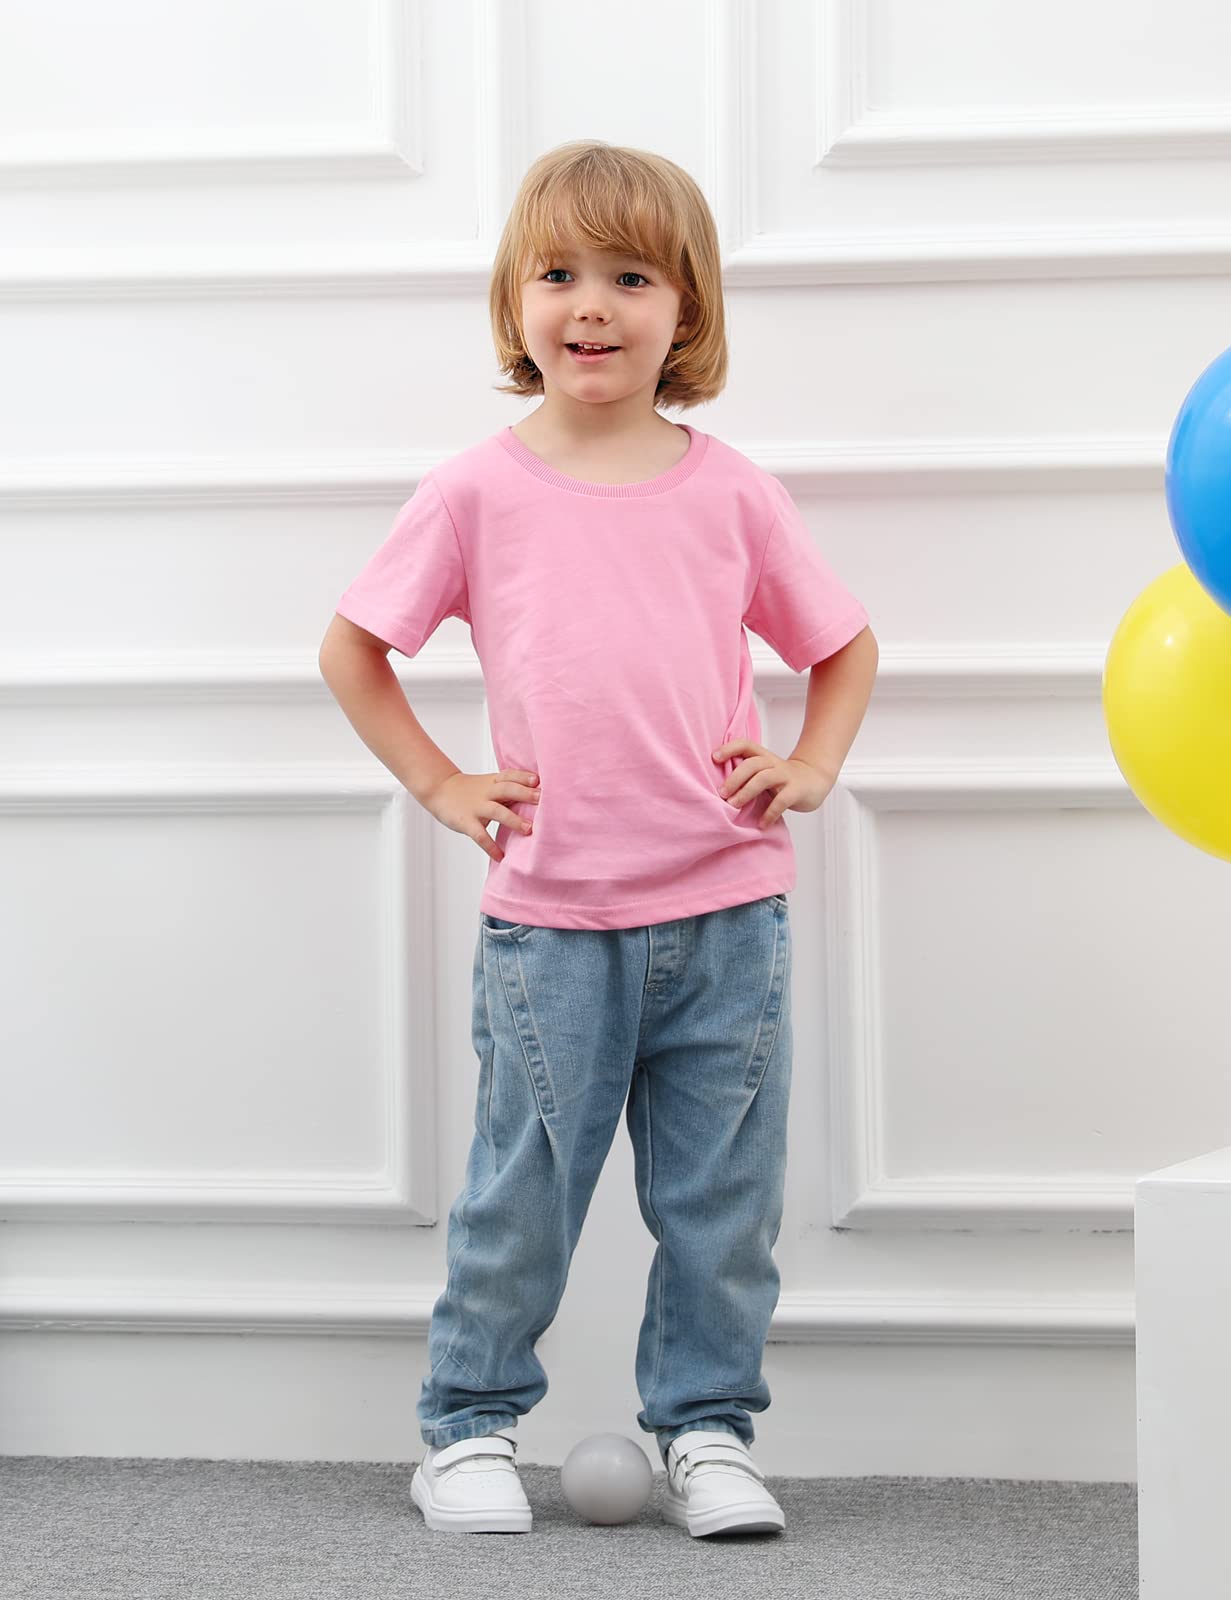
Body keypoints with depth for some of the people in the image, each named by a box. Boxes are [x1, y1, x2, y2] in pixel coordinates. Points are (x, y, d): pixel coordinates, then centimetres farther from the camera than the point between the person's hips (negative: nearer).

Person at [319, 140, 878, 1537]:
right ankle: (471, 1428, 19)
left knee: (722, 1195, 7)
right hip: (550, 918, -2)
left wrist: (810, 766, 2)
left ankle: (707, 1427, 21)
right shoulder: (478, 492, 0)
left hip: (726, 911, 2)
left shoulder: (728, 491, 4)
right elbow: (351, 647, 8)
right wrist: (440, 786, 2)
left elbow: (845, 645, 16)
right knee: (522, 1194, 3)